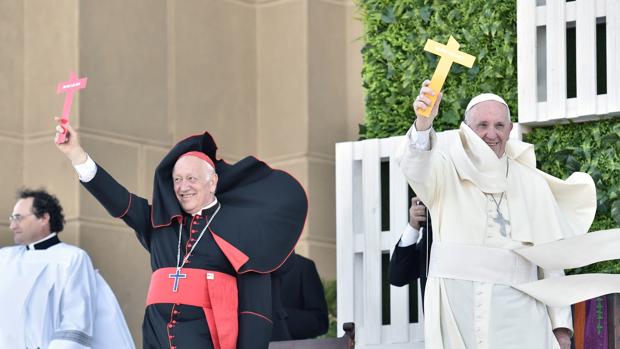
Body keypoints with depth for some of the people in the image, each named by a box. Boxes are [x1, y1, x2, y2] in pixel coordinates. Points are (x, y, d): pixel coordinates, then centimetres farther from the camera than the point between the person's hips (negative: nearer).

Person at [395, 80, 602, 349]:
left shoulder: (533, 184, 12)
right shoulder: (448, 172, 8)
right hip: (456, 307, -1)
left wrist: (561, 326, 4)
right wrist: (423, 121, -37)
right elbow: (416, 165, -16)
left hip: (515, 310, 1)